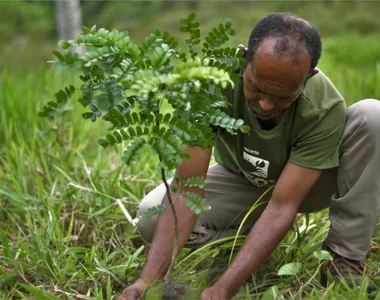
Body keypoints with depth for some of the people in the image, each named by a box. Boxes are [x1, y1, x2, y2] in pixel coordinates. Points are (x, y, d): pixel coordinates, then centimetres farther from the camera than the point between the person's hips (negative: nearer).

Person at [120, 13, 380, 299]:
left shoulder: (326, 107, -34)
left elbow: (282, 206, -37)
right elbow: (187, 188, -35)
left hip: (307, 184, -1)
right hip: (242, 182, 1)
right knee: (152, 216, -25)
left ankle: (346, 259, -19)